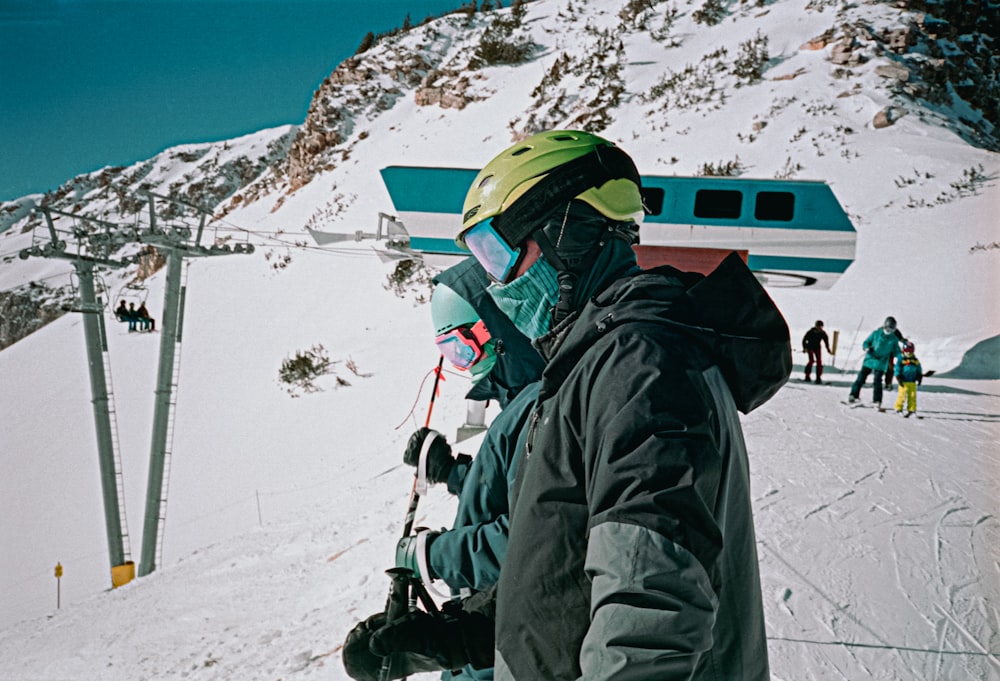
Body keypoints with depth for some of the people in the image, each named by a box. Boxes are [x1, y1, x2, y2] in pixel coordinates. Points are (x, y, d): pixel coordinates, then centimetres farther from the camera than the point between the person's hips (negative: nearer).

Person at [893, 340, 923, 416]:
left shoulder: (916, 360, 12)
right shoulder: (901, 360, -3)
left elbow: (919, 370, 21)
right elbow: (898, 369, -5)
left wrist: (919, 378, 14)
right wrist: (899, 378, -13)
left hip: (912, 382, 4)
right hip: (904, 381, -4)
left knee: (912, 396, 3)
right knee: (902, 395, -7)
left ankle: (911, 410, 10)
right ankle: (898, 409, 4)